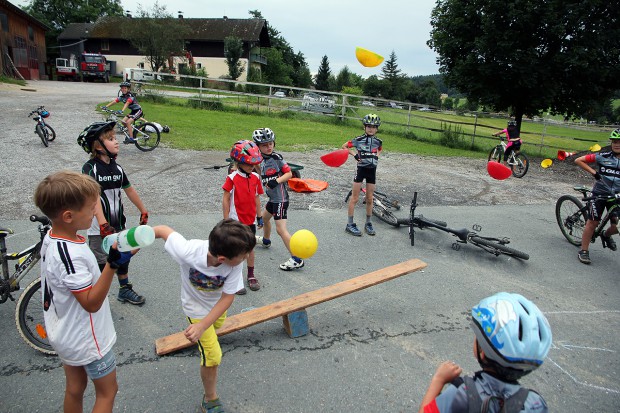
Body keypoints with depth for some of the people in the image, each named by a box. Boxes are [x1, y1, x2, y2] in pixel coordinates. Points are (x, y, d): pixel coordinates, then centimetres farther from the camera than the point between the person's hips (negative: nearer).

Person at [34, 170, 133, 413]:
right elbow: (91, 303, -30)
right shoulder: (69, 255, -34)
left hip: (65, 336, 8)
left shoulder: (52, 237, -4)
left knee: (74, 388, 24)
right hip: (86, 340, -8)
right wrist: (113, 265, -42)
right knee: (107, 392, 13)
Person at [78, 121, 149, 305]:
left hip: (118, 224, 7)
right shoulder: (90, 168, -17)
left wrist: (143, 211, 20)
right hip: (99, 228, -6)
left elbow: (130, 190, 15)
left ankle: (125, 290, 38)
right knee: (100, 263, 0)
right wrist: (103, 224, -40)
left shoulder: (117, 168, 3)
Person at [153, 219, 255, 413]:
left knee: (215, 328, 34)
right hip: (197, 307, -3)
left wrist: (202, 326, -35)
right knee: (212, 357, -5)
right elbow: (164, 230, -27)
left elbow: (227, 297, -27)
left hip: (218, 302, 3)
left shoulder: (236, 263, -37)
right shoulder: (188, 252, -44)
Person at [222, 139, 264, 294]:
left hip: (251, 219, 4)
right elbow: (226, 199, -10)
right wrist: (226, 219, -11)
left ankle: (251, 276, 28)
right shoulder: (232, 178, -12)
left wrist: (259, 216, 11)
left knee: (250, 247, 14)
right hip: (236, 220, -4)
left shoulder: (255, 177, 2)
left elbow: (257, 198, 9)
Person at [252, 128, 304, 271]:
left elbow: (289, 173, -14)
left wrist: (277, 181, -26)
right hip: (272, 197, 9)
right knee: (264, 217, 30)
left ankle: (296, 260, -9)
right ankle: (265, 240, 59)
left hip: (280, 198, -9)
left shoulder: (276, 157, -14)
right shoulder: (261, 160, 8)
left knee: (281, 229, -12)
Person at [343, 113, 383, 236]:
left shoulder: (378, 141, 3)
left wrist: (377, 156, 7)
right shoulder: (359, 140, -8)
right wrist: (354, 154, -11)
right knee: (354, 198, -1)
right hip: (361, 169, -3)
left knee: (369, 199, 9)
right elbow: (344, 146, 0)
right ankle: (350, 225, 5)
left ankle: (368, 224, 21)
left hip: (372, 170, 4)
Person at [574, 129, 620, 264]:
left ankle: (606, 235, 34)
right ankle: (583, 251, 5)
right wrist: (593, 172, -11)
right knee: (593, 222, -4)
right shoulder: (602, 156, -6)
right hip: (600, 193, -2)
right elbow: (578, 160, -5)